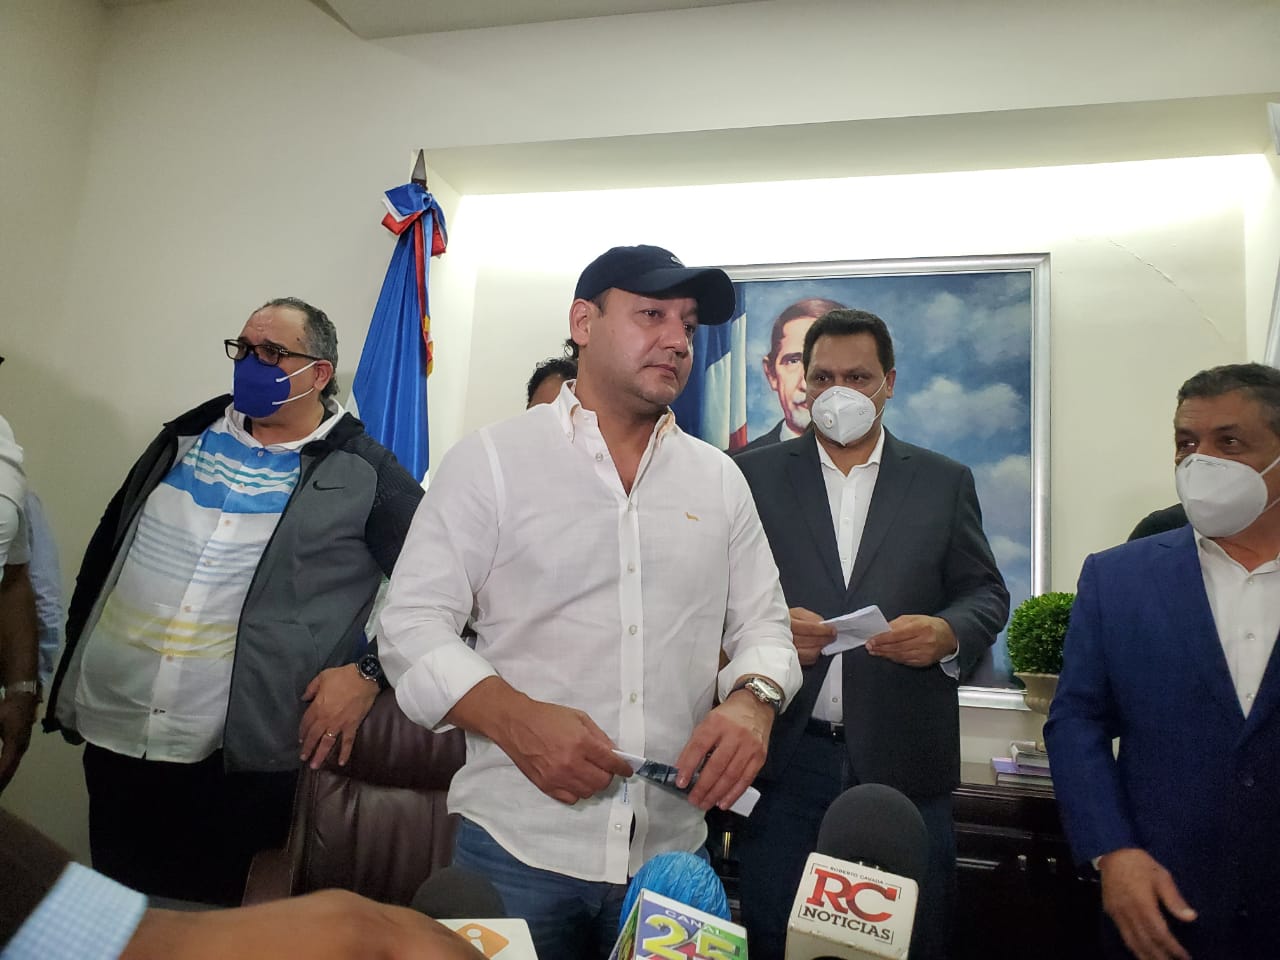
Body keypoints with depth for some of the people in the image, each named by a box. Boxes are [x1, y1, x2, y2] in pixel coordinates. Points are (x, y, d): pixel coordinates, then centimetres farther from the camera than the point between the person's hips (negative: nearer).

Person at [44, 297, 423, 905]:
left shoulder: (361, 473, -5)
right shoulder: (187, 435, 10)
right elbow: (107, 545, 16)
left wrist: (368, 670, -11)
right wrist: (73, 663, 14)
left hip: (235, 759, -4)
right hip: (110, 730, 5)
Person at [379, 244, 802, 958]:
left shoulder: (720, 479, 8)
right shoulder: (493, 458, -3)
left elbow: (763, 624, 11)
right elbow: (414, 622, -5)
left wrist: (752, 700, -11)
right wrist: (516, 719, -21)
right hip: (516, 845, -3)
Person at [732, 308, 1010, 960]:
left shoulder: (945, 482, 8)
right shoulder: (755, 474, 5)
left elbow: (986, 593, 8)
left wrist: (948, 633, -13)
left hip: (905, 762, 1)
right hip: (784, 760, 0)